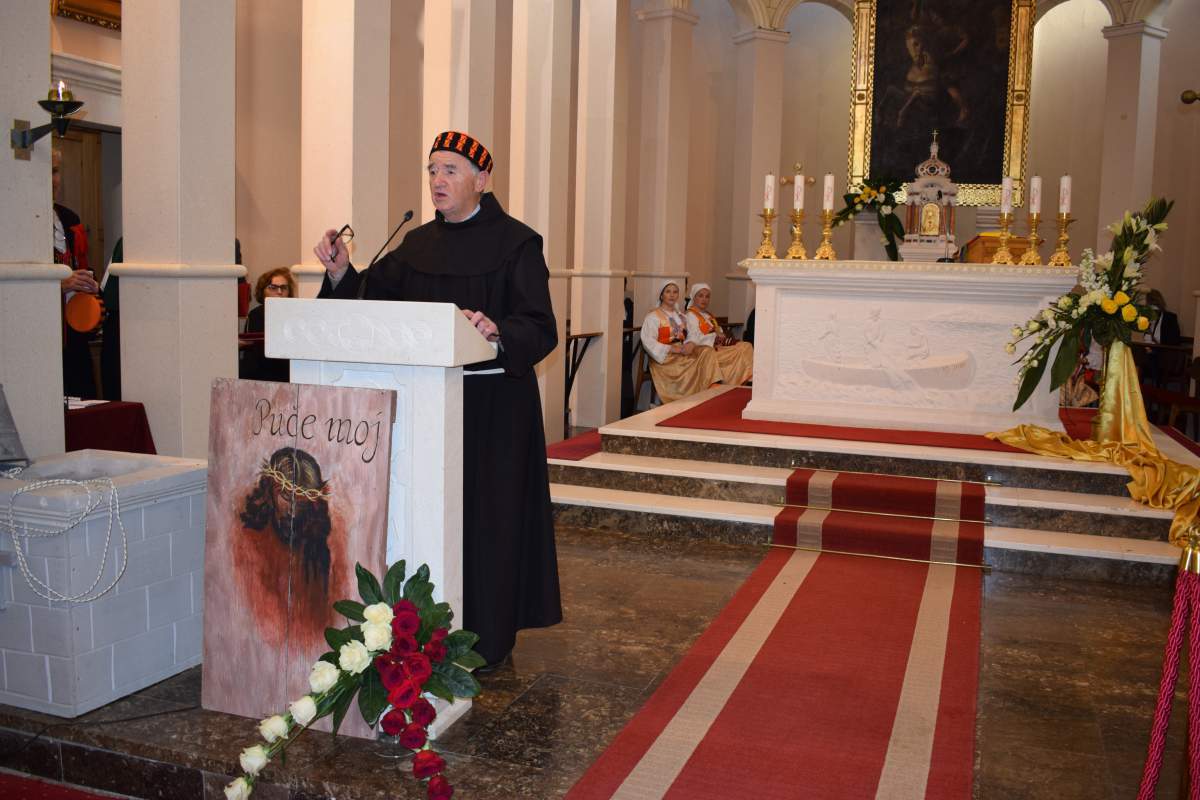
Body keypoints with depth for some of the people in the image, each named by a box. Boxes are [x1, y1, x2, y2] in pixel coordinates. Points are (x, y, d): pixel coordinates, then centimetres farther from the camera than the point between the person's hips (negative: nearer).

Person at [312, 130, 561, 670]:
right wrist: (342, 272, -8)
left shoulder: (515, 242, -7)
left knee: (484, 518, 0)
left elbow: (540, 327, -15)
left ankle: (487, 640, 14)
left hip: (492, 405, -5)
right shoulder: (417, 245, 12)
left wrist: (498, 333, -34)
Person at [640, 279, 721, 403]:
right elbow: (648, 342, -12)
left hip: (683, 355, 6)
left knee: (707, 351, -22)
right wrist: (674, 349, -18)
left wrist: (690, 345, -12)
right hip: (665, 358, -6)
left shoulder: (681, 317, 22)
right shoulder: (653, 316, 0)